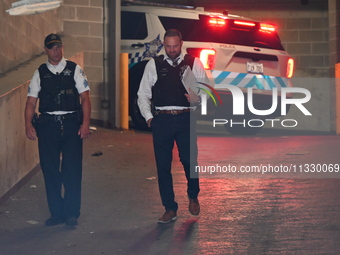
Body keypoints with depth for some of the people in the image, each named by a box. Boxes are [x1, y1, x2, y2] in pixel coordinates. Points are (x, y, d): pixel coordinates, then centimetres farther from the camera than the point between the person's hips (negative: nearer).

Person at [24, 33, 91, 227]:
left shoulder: (74, 69, 5)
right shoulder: (40, 73, 9)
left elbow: (85, 97, 1)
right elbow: (31, 101, 5)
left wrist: (85, 123, -10)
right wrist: (28, 124, -9)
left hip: (71, 123, -2)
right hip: (47, 124, 2)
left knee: (72, 169, -4)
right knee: (50, 169, 5)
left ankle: (72, 213, 7)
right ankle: (56, 212, 16)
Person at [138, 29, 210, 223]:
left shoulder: (194, 64, 8)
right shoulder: (153, 65, 9)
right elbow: (143, 94, 11)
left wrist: (198, 98, -13)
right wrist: (148, 117, 0)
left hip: (186, 119, -1)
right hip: (162, 119, 1)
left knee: (189, 160, -3)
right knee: (163, 165, 4)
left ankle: (193, 197, 27)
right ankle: (170, 209, 15)